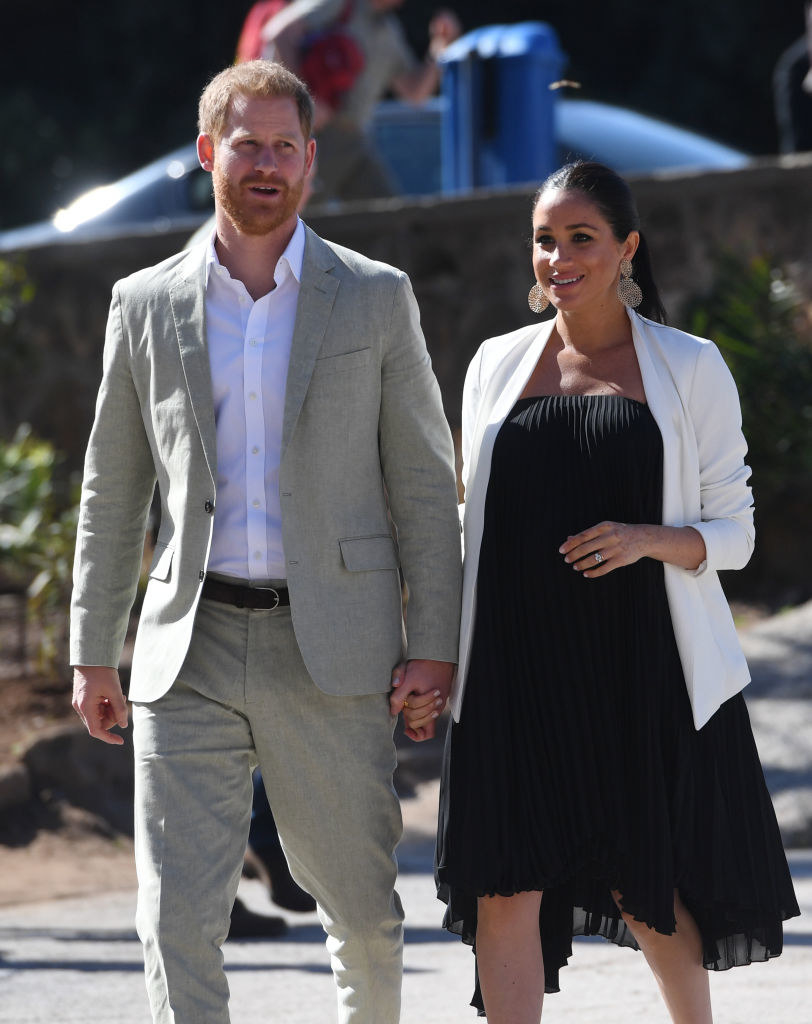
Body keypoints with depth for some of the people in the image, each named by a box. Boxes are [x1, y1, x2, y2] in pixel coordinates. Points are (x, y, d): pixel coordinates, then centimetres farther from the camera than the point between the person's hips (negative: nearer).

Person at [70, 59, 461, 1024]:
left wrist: (433, 646, -3)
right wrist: (91, 653, 8)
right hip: (190, 652, 1)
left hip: (331, 653, -1)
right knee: (177, 915, -9)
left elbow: (423, 481, 4)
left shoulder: (376, 299, 3)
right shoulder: (146, 304, 7)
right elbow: (112, 488, 12)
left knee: (361, 905, 9)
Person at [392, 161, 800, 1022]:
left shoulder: (689, 368, 2)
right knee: (506, 889, -8)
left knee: (648, 893, 9)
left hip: (642, 666, -2)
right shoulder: (497, 365, 10)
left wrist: (646, 539, -17)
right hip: (517, 670, 2)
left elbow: (733, 531, 2)